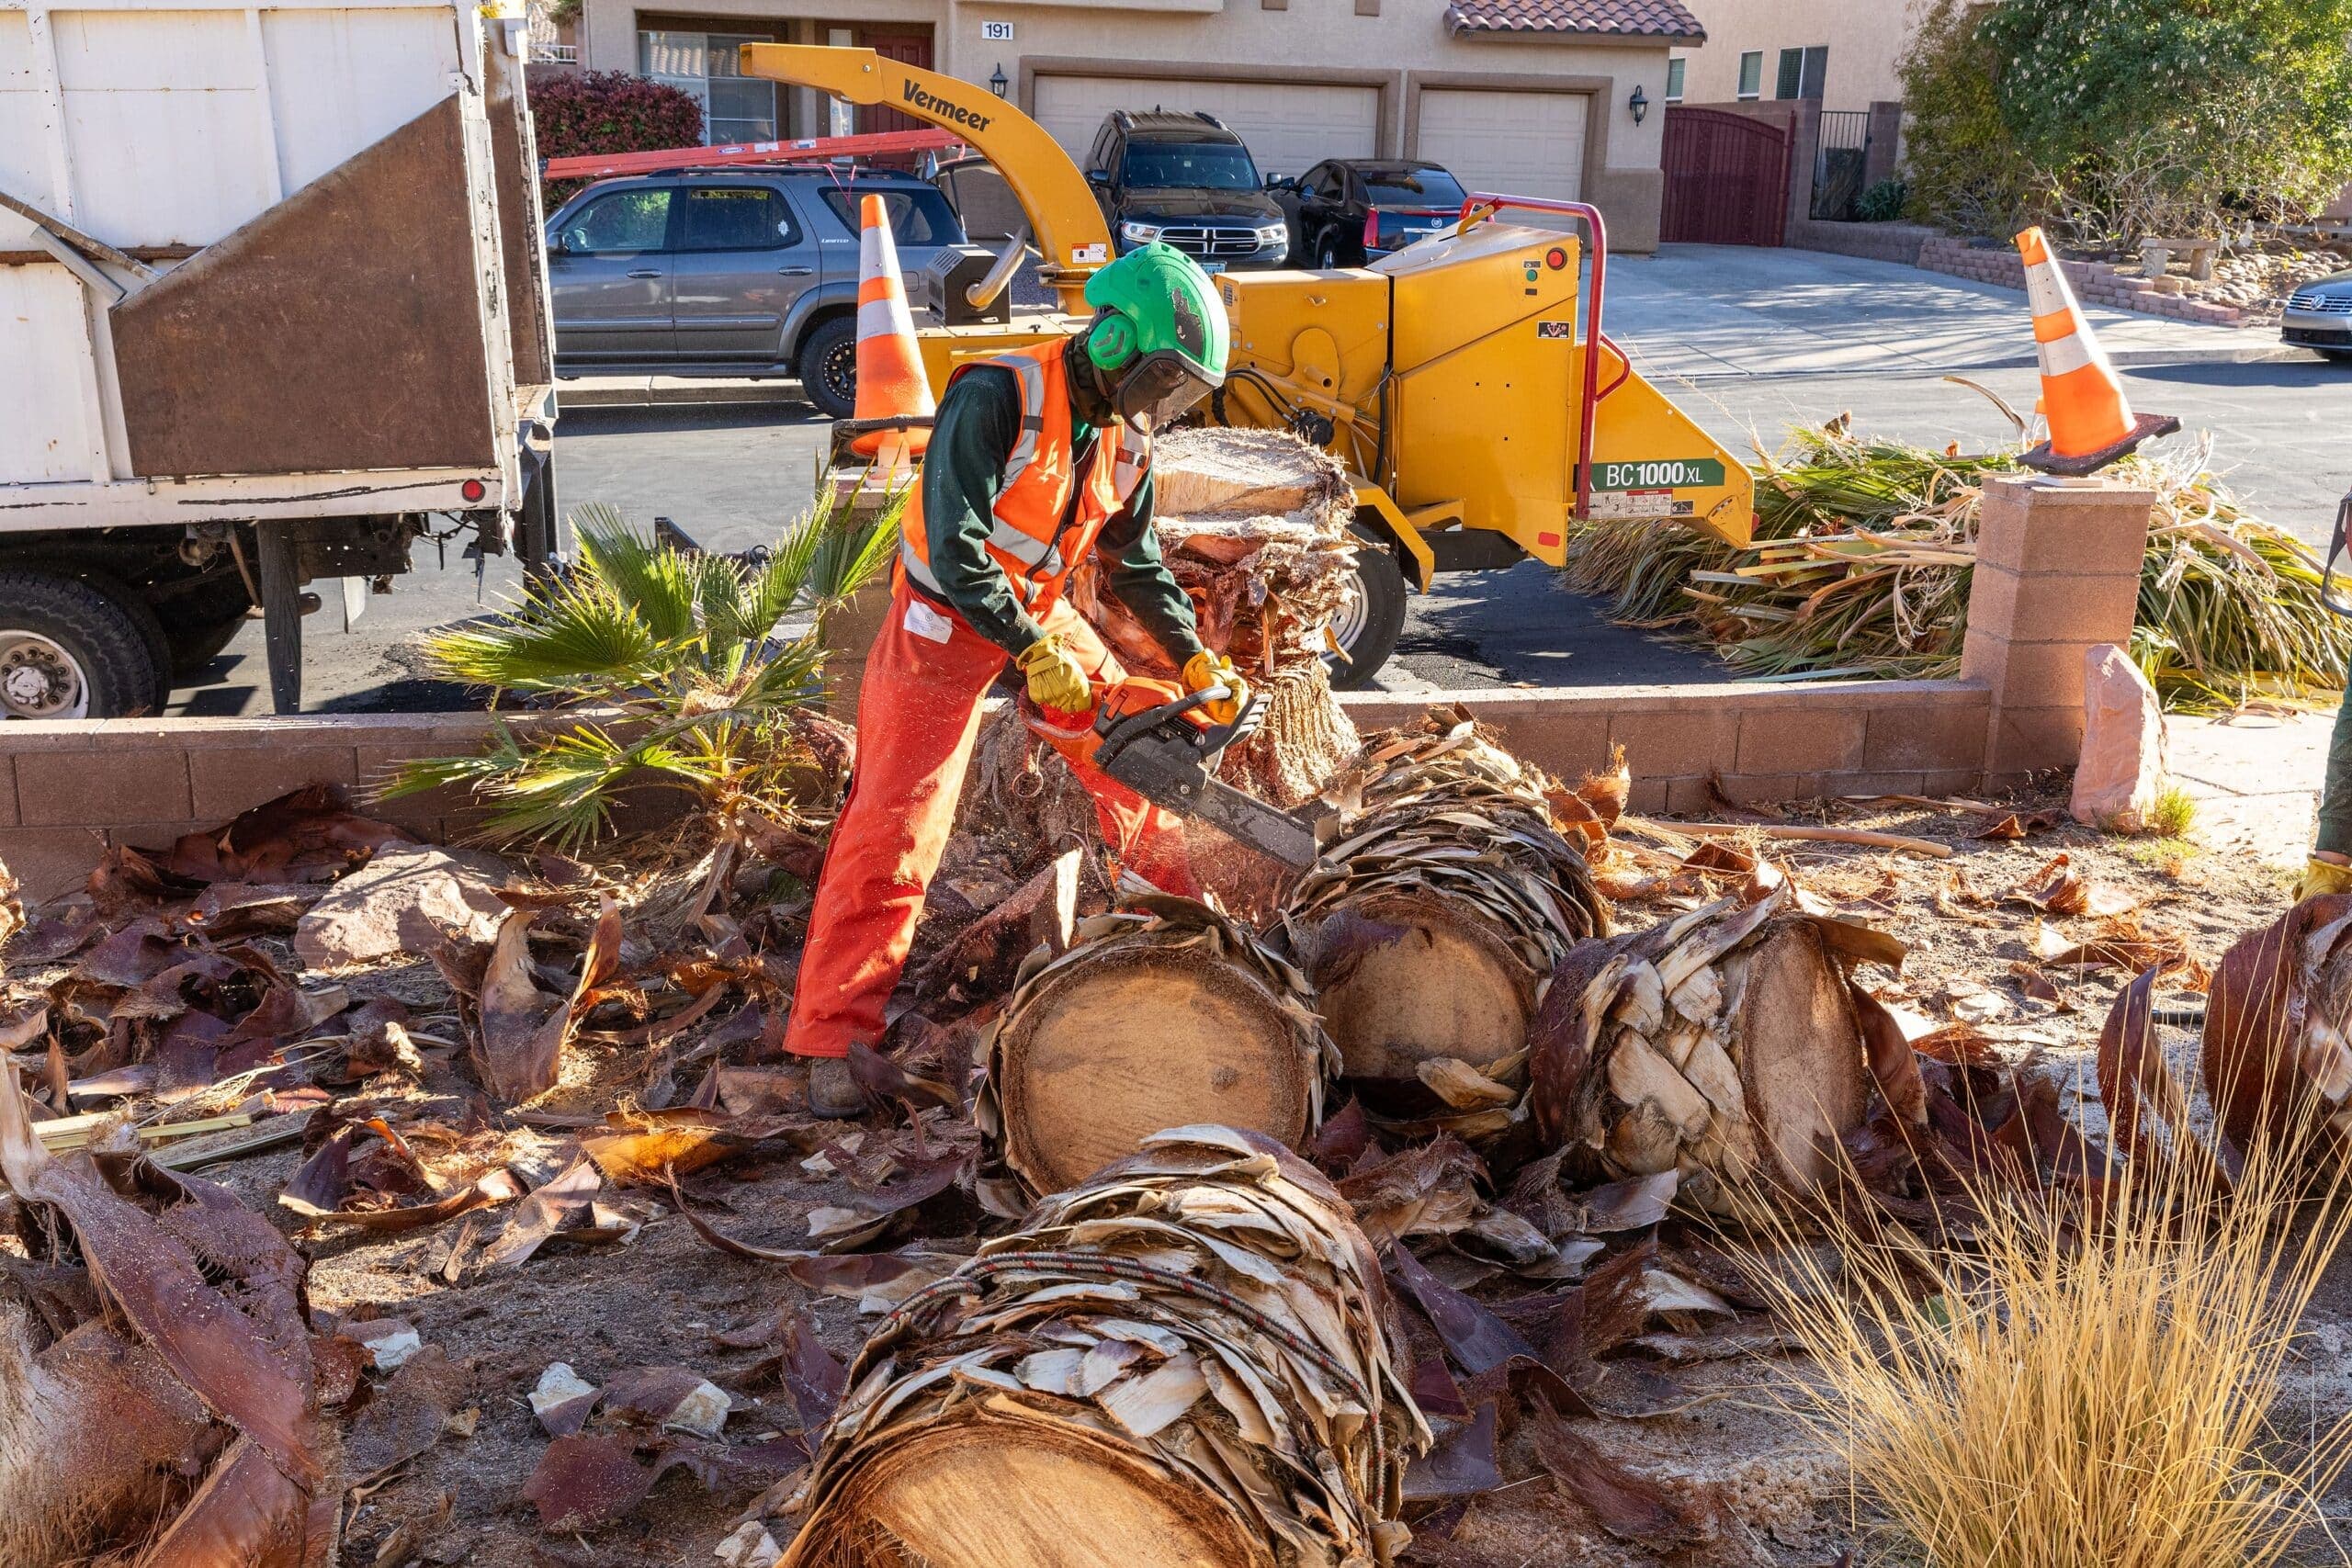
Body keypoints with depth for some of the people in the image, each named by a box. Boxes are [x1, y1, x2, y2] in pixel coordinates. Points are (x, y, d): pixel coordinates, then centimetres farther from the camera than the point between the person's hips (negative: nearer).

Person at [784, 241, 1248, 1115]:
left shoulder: (1127, 436, -1)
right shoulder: (996, 399, -26)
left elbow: (1135, 563, 9)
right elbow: (955, 545, -30)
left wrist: (1196, 661, 1)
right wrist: (1033, 654, -30)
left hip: (1042, 613, 7)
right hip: (948, 622, -7)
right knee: (895, 829, -10)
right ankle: (830, 1039, -3)